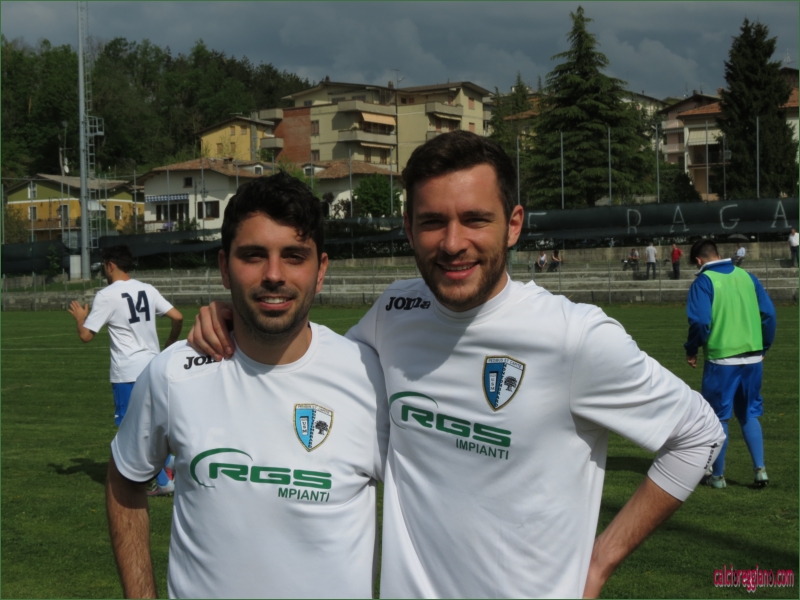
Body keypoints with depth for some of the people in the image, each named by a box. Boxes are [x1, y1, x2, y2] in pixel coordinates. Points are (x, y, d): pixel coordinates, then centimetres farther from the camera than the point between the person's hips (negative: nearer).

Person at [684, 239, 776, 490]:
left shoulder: (703, 282, -7)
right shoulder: (746, 276, 8)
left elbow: (700, 321, -17)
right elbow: (768, 313, 7)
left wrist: (691, 351, -1)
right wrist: (763, 347, 17)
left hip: (721, 359, -4)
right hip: (752, 358, 5)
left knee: (718, 417, 9)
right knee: (749, 414, 18)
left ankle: (717, 475, 17)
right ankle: (760, 469, 9)